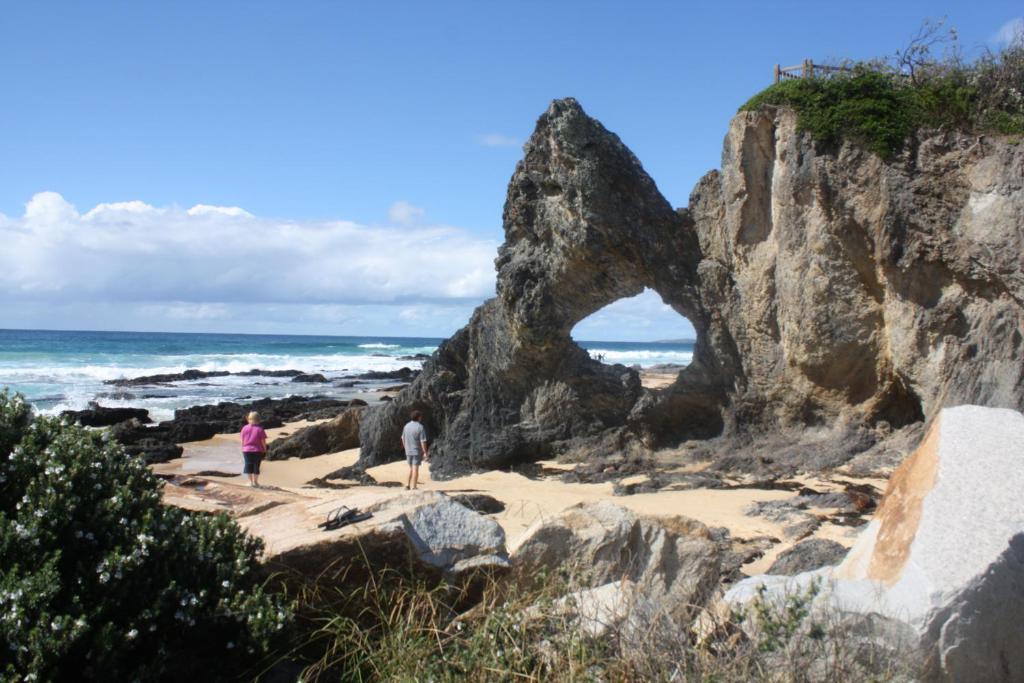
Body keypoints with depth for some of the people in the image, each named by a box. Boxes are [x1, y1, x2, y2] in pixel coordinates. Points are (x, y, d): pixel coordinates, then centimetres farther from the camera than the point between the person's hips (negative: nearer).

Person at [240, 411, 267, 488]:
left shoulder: (245, 428, -3)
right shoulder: (260, 429, -9)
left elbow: (242, 441, 1)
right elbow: (263, 442, -8)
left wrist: (243, 449, 14)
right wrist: (265, 451, 4)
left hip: (247, 450, 2)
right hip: (257, 451, -2)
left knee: (248, 466, 10)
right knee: (256, 466, 6)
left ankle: (250, 481, 11)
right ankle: (255, 482, 9)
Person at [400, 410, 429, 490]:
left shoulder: (406, 426, 4)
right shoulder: (420, 427, -13)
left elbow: (403, 438, 11)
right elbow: (423, 441, -16)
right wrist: (425, 452, -11)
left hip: (408, 451, 5)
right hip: (417, 451, -5)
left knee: (411, 468, 19)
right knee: (415, 469, -1)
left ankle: (407, 485, 15)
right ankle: (413, 487, -1)